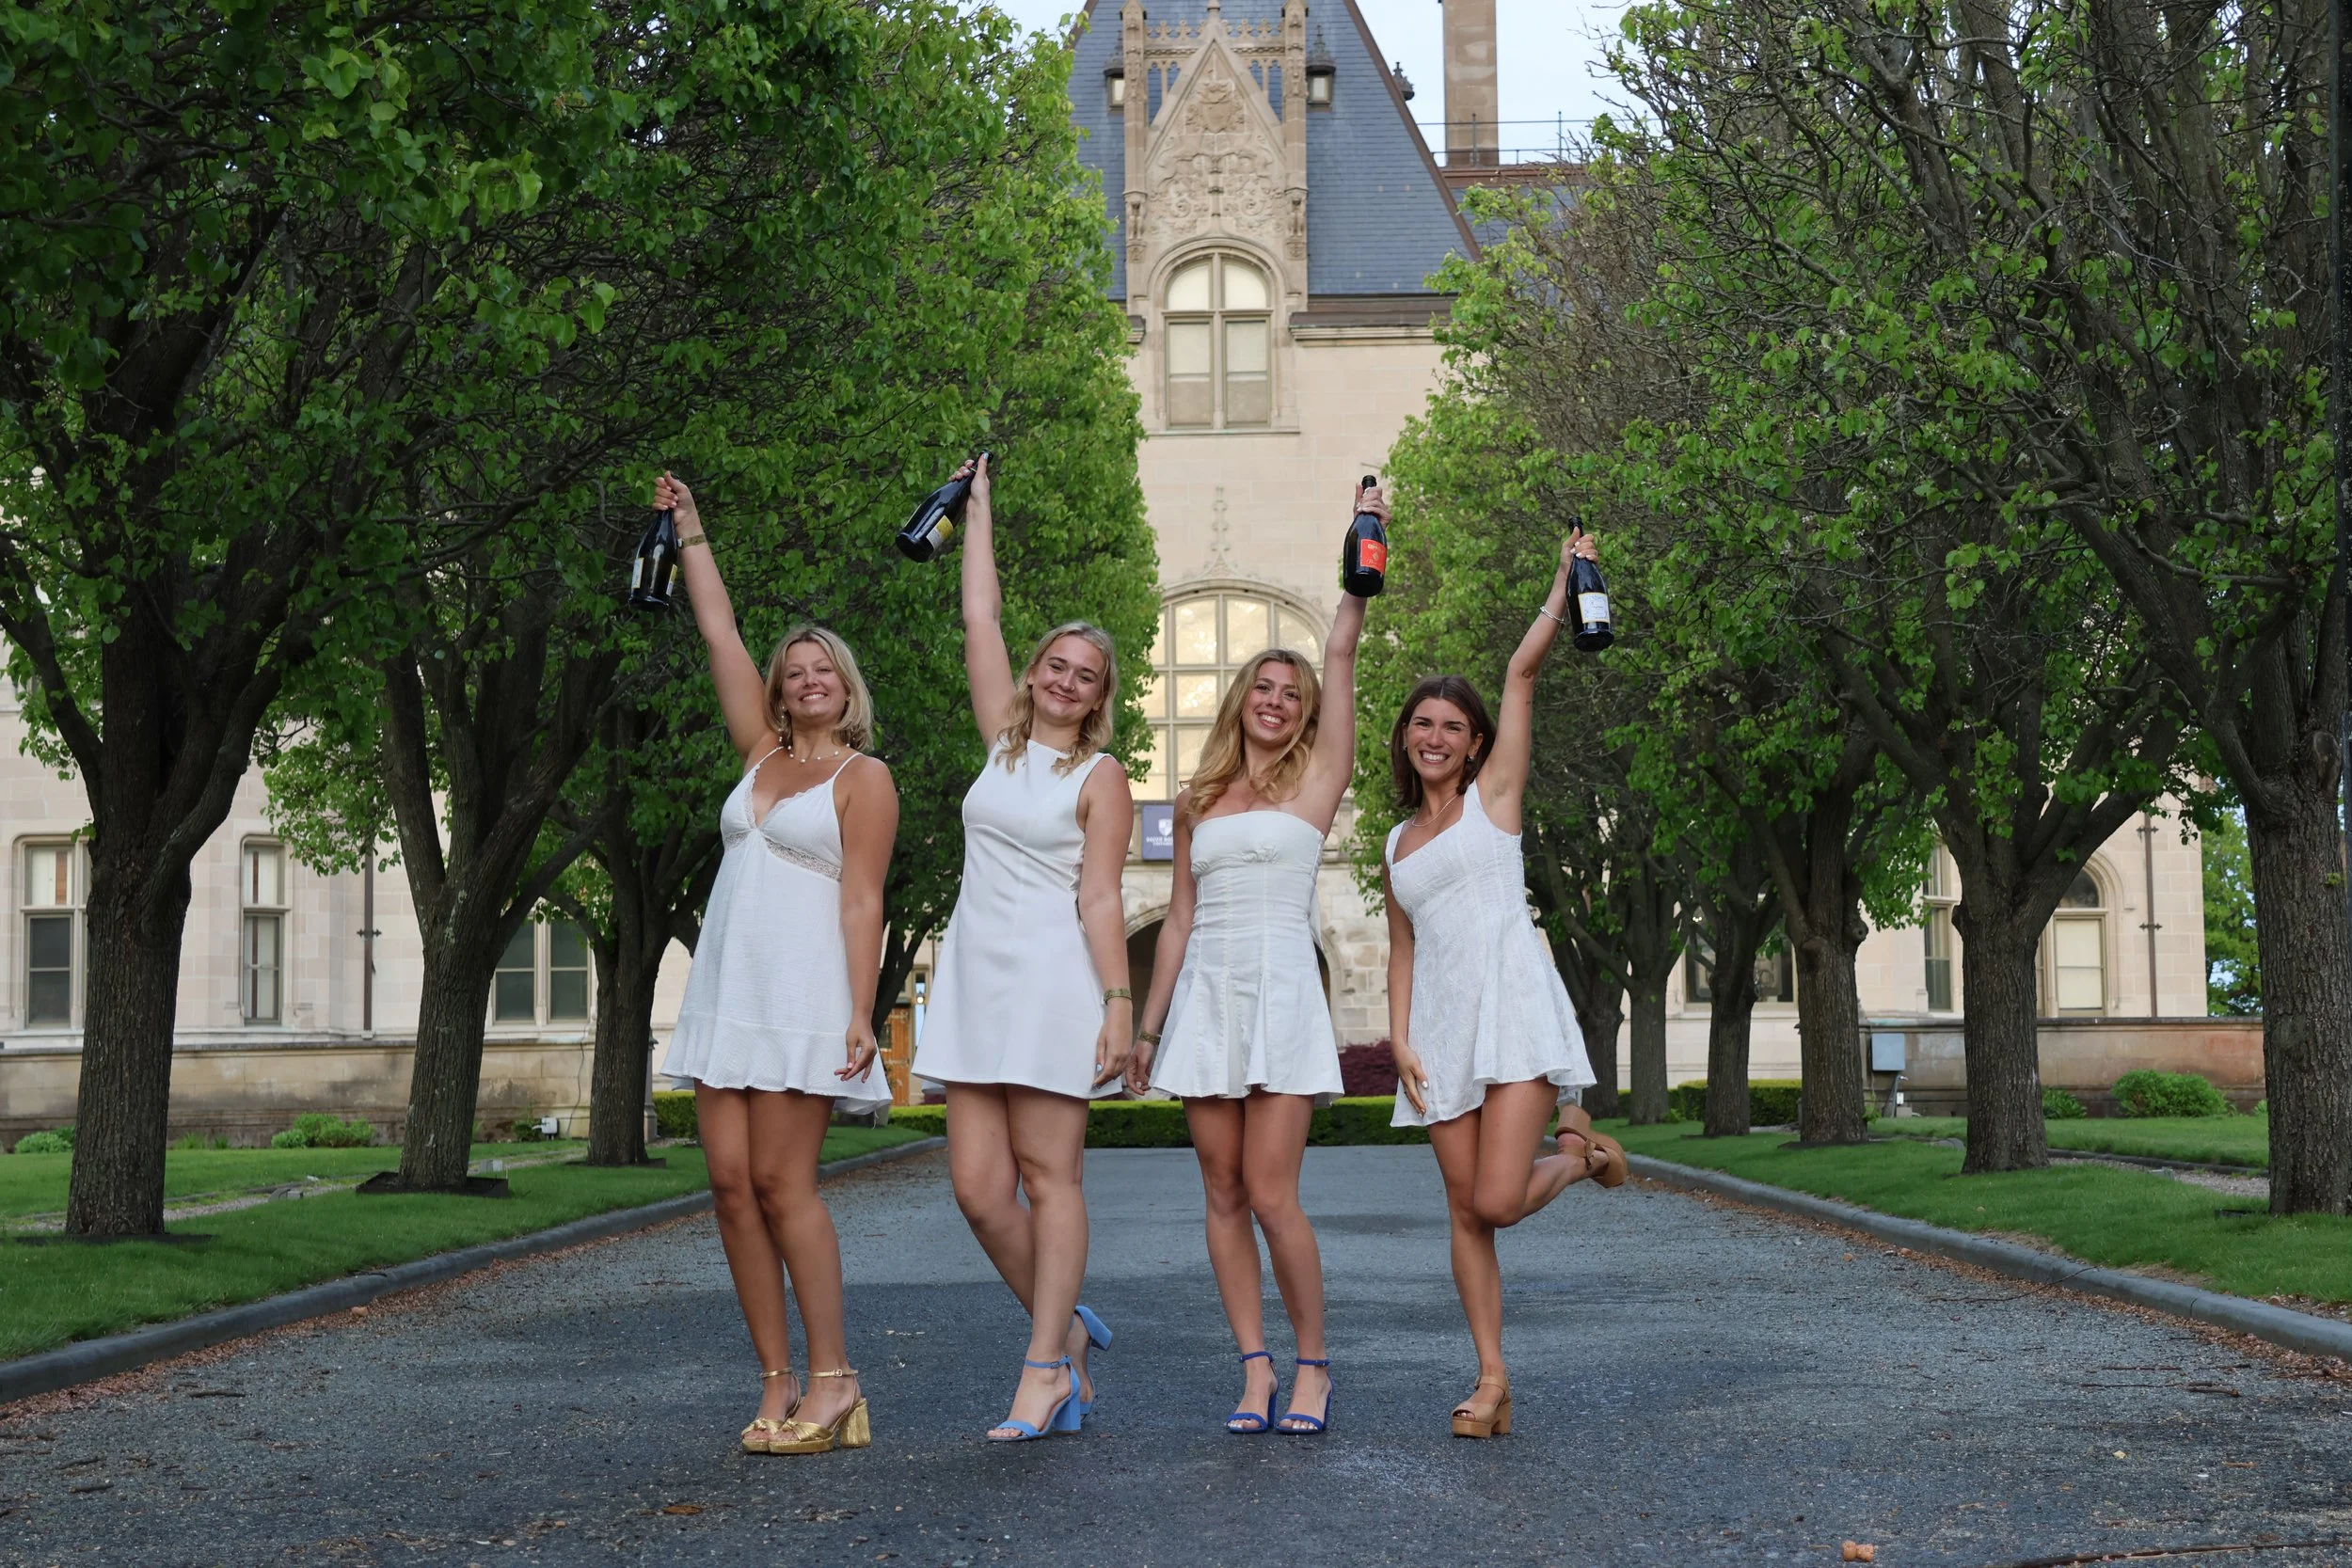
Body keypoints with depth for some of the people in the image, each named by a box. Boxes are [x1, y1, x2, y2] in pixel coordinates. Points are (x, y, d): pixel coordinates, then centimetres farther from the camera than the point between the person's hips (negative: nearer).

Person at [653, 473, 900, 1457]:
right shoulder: (764, 755, 17)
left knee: (782, 1183, -11)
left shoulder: (862, 778, 0)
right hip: (726, 994, 7)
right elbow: (719, 634, 21)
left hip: (803, 997, -7)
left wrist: (860, 1014, -15)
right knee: (730, 1183, 0)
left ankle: (833, 1379, -4)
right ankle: (778, 1384, 4)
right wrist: (689, 530, 22)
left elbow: (861, 901, -8)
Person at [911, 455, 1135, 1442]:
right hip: (974, 975, 6)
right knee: (978, 1187, 1)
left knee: (1047, 1177, -3)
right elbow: (980, 617, 17)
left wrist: (1120, 1002, -13)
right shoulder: (1003, 741, 15)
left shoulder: (1099, 778, 1)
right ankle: (1065, 1330, 18)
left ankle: (1045, 1368, 0)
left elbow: (1100, 899, -5)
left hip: (1053, 980, -6)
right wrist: (978, 507, 22)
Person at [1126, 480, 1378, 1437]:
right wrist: (1148, 1026, 12)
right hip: (1204, 996, 4)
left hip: (1281, 993, -4)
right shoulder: (1198, 803, 15)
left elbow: (1341, 653, -1)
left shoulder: (1314, 781, 5)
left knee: (1270, 1193, -10)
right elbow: (1179, 920, 16)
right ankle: (1255, 1367, 7)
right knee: (1223, 1195, 2)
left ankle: (1311, 1361, 5)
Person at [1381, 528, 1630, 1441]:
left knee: (1496, 1202, -16)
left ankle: (1579, 1153, 15)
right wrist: (1399, 1039, 4)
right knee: (1465, 1211, 1)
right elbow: (1403, 951, 17)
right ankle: (1492, 1382, 7)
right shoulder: (1399, 843, 19)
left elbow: (1522, 672, -1)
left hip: (1513, 1005, -5)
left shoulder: (1493, 796, 7)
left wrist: (1567, 584, -3)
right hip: (1441, 1025, 5)